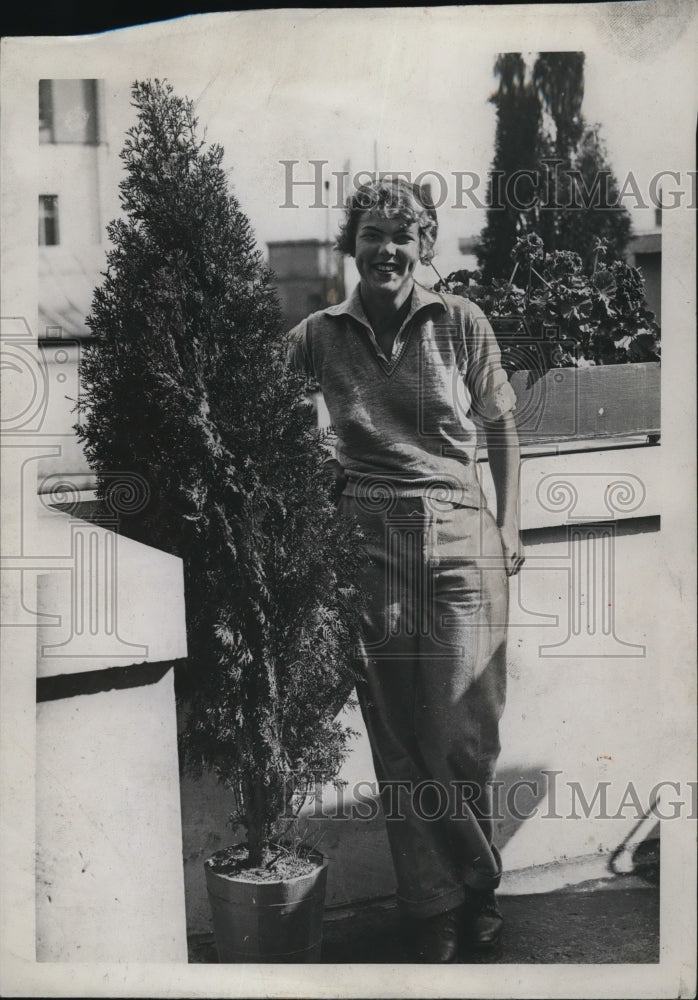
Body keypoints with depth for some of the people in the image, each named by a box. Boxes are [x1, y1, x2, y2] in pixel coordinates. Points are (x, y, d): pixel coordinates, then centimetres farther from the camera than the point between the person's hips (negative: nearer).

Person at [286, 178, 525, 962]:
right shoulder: (318, 336, 6)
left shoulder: (460, 323, 5)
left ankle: (473, 887, 21)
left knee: (466, 731, 0)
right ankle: (436, 905, 18)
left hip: (462, 537, 0)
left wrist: (508, 523, 8)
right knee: (397, 733, 4)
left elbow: (502, 427, 12)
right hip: (368, 540, 1)